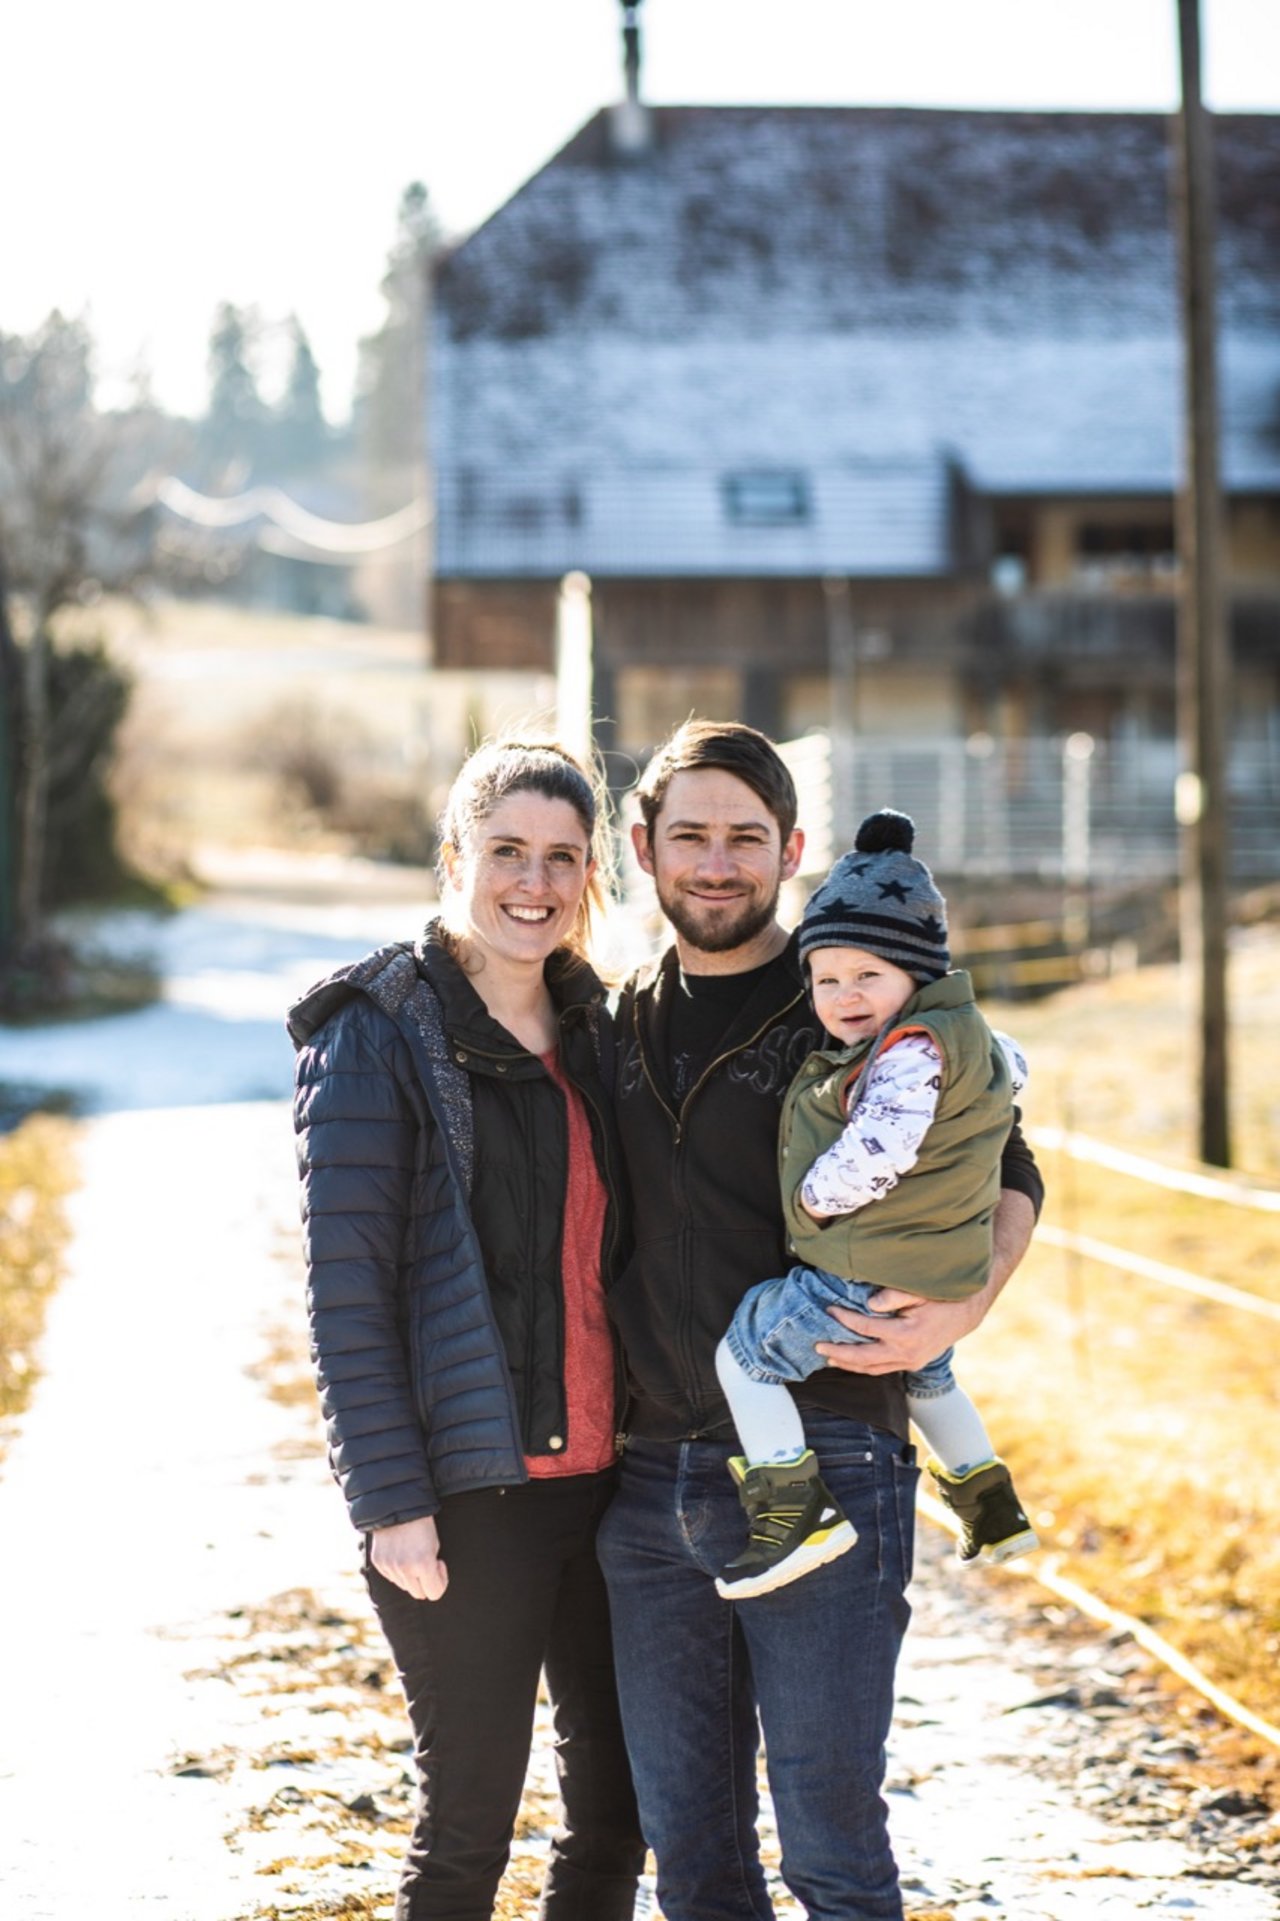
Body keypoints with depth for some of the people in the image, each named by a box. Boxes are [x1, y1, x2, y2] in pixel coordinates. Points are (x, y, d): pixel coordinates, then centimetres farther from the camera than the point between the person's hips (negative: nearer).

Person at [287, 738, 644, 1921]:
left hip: (599, 1474, 6)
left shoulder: (593, 1033, 12)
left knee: (619, 1807, 11)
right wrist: (390, 1500, -16)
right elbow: (346, 1288, -11)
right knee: (468, 1826, 1)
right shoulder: (381, 1035, -7)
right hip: (466, 1497, -6)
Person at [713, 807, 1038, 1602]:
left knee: (744, 1355, -1)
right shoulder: (962, 1033, 8)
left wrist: (815, 1196, -15)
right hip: (939, 1278, 10)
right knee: (927, 1374, 35)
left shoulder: (910, 1048, -23)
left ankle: (794, 1509, -8)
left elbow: (876, 1152, -33)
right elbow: (1006, 1067, 30)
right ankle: (991, 1506, 46)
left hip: (867, 1280, -10)